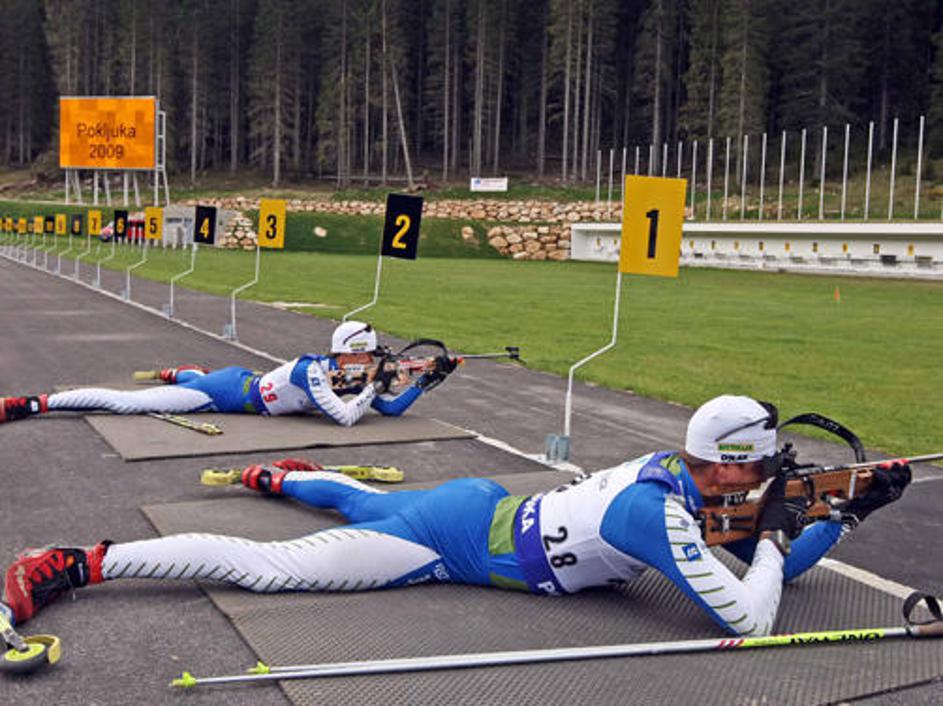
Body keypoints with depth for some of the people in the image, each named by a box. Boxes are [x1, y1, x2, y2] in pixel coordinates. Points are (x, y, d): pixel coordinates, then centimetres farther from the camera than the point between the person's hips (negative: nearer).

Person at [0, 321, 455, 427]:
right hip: (230, 392, -8)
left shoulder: (352, 378, -5)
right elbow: (346, 418, -35)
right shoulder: (314, 372, -27)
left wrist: (427, 381, -11)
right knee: (126, 403, -5)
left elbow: (392, 409, -2)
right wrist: (374, 387, -24)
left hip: (243, 381, 8)